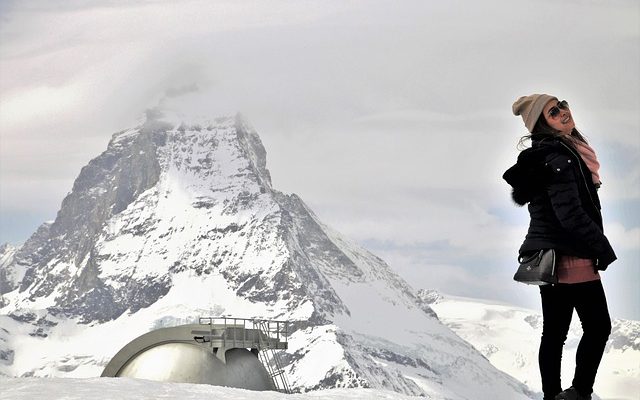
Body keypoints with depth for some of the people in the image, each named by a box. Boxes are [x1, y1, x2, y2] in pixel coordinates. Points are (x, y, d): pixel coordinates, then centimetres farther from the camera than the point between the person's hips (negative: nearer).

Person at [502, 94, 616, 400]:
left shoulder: (544, 154, 15)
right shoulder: (560, 156, -16)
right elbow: (571, 213, -23)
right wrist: (604, 249, -15)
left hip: (549, 256, 9)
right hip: (571, 256, -9)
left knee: (554, 331, 10)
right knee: (598, 326, -1)